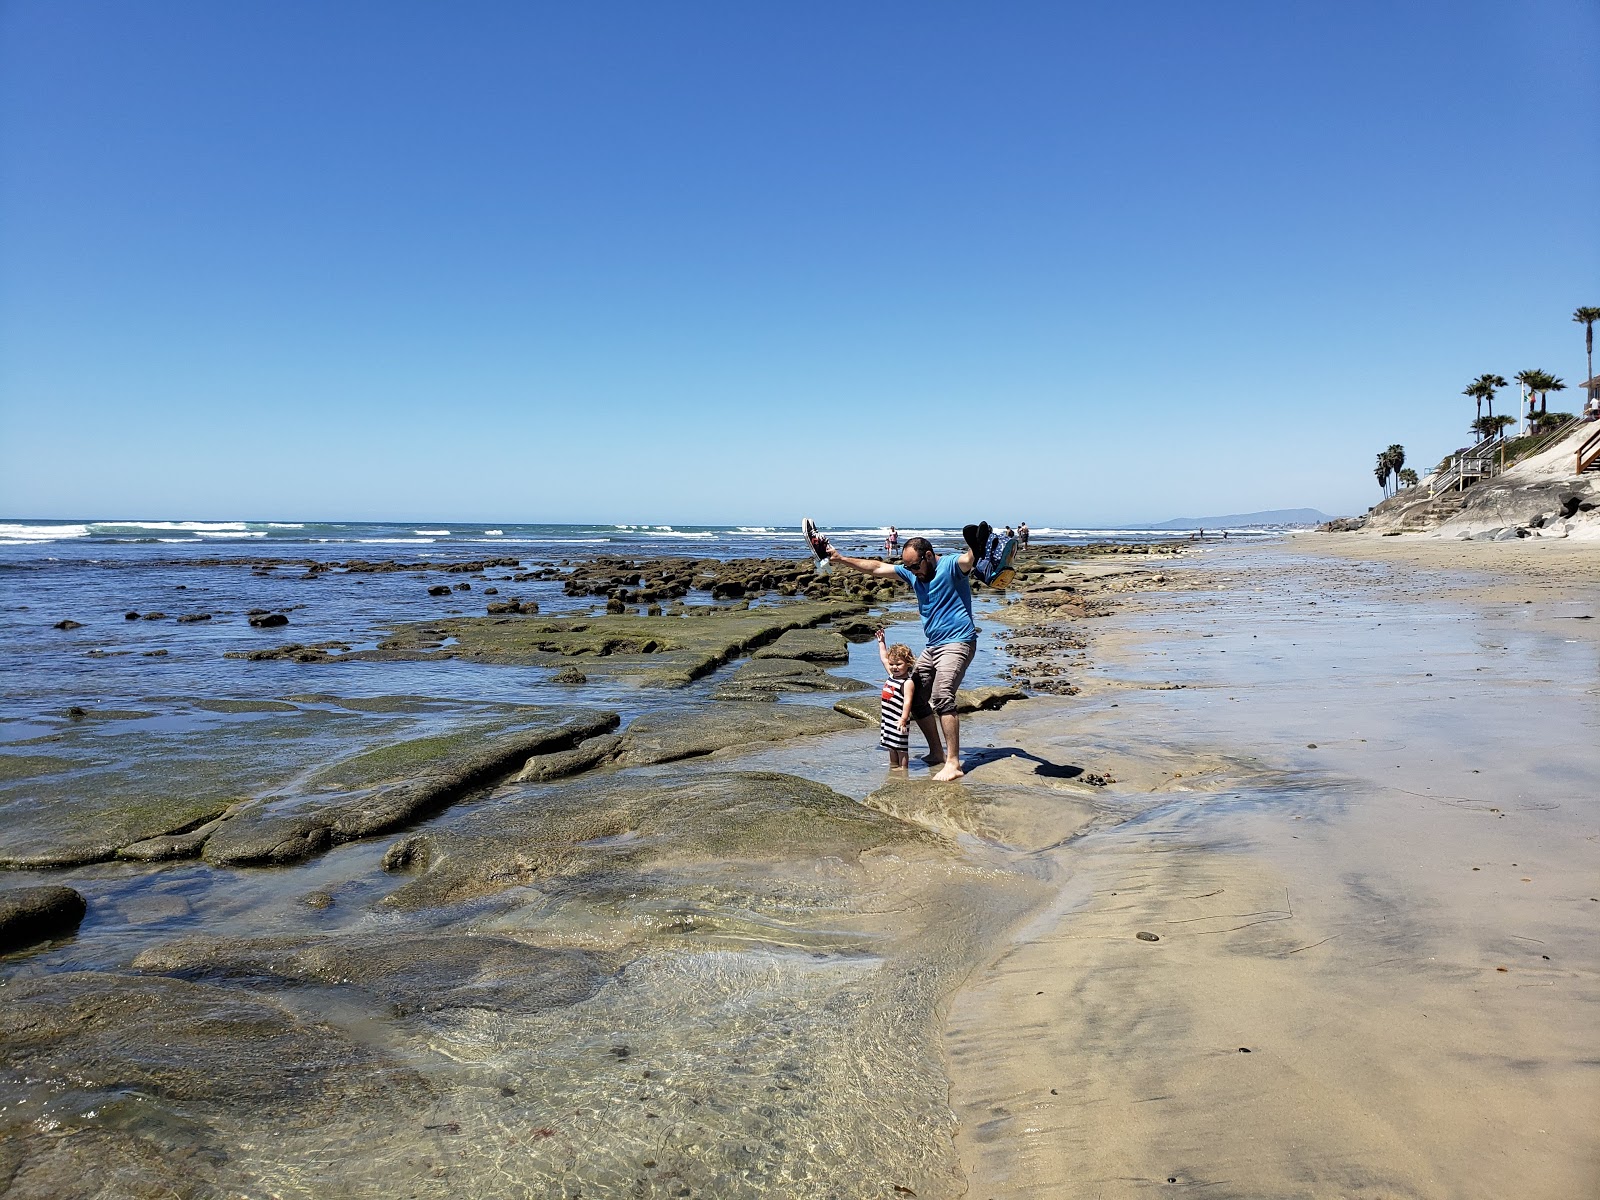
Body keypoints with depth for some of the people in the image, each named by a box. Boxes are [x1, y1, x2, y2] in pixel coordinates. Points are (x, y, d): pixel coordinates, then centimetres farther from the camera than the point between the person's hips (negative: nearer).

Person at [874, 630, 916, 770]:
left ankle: (903, 769, 1)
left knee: (901, 748, -3)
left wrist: (903, 719, -30)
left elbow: (907, 702, -23)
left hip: (899, 721, -9)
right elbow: (884, 658, 25)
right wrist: (881, 642, 30)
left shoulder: (908, 682, -15)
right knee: (891, 747, 17)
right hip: (888, 719, 9)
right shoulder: (891, 676, 11)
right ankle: (893, 768, 26)